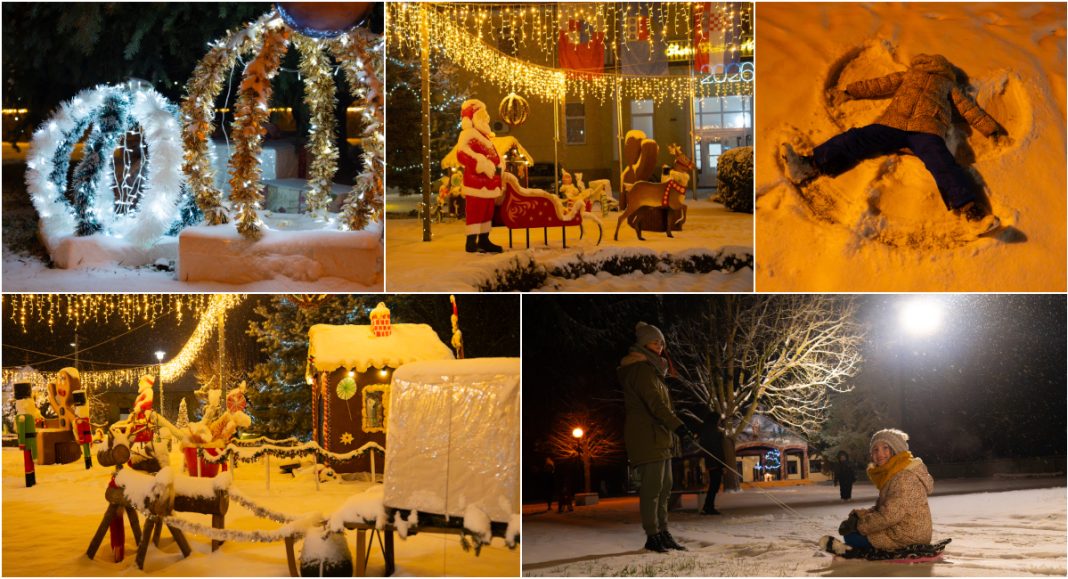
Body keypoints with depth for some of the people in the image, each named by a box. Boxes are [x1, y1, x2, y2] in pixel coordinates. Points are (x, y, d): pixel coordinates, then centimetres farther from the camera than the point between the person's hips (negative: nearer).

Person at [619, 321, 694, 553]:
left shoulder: (651, 369, 23)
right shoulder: (641, 369, -10)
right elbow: (654, 402, -21)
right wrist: (675, 423, -28)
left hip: (659, 437, 11)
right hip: (647, 436, -11)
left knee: (664, 487, 12)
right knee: (652, 487, -10)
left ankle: (663, 534, 17)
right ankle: (652, 536, -7)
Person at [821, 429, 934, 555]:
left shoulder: (905, 477, -21)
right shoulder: (891, 474, 13)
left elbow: (890, 515, -25)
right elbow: (881, 508, 16)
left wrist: (859, 525, -16)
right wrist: (858, 514, -2)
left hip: (907, 536, -10)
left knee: (851, 535, -9)